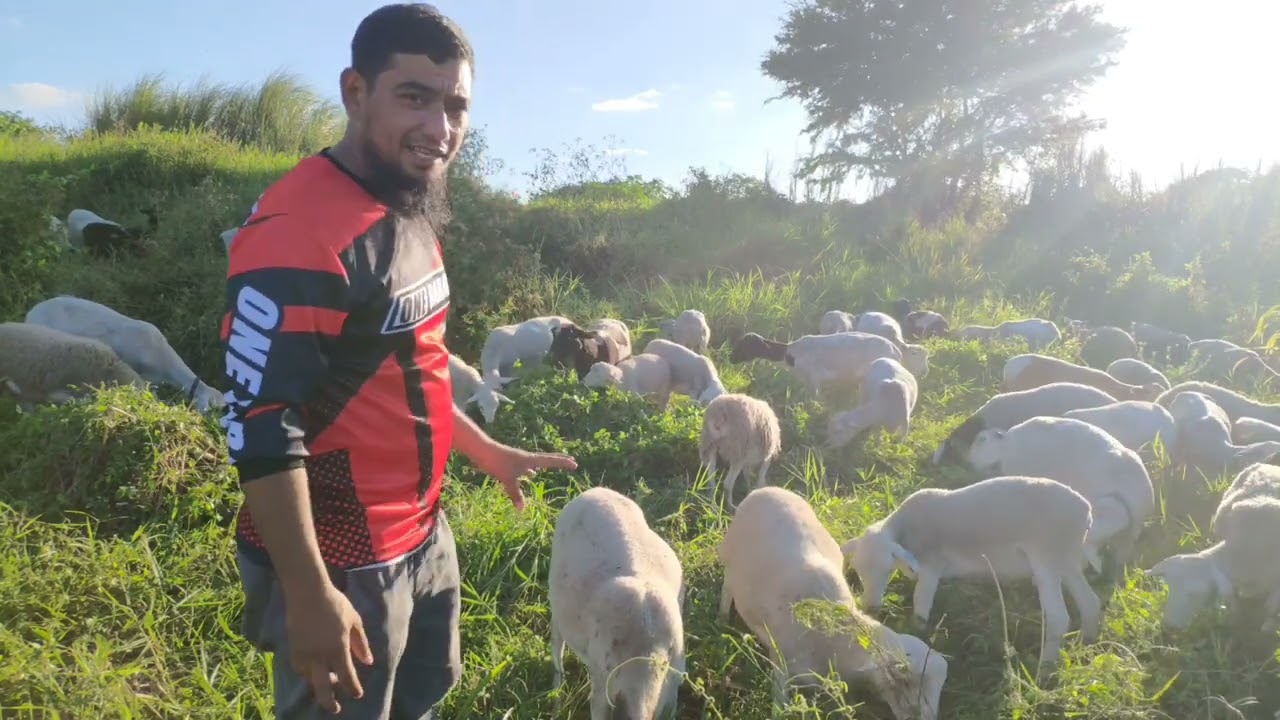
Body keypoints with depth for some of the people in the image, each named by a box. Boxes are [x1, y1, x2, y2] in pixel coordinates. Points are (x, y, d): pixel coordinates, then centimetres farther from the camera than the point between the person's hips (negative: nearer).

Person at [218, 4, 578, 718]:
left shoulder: (411, 214, 6)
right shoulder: (299, 228, -25)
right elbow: (260, 425, -26)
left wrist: (487, 452, 18)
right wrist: (310, 595, -24)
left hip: (425, 531, 9)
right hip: (340, 556, -9)